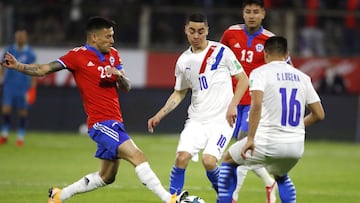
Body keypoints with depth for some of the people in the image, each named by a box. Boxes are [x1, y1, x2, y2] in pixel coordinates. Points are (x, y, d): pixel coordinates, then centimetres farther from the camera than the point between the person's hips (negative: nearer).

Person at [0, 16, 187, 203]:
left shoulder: (113, 55, 14)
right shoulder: (78, 56, -6)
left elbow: (126, 88, 13)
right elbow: (44, 70, -8)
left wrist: (119, 76, -10)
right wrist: (17, 66, -21)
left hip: (115, 123, 9)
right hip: (101, 123, -9)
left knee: (106, 177, 17)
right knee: (138, 157, -21)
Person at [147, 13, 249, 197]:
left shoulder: (221, 51, -4)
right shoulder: (183, 61, 8)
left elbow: (243, 79, 2)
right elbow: (179, 93, 18)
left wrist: (232, 105, -10)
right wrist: (159, 116, 7)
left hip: (221, 120, -4)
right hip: (196, 120, 4)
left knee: (209, 160, -18)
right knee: (182, 156, -16)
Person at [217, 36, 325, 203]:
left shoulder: (260, 72, -3)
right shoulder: (302, 77, 11)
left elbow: (256, 104, -20)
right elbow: (319, 114, 13)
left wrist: (250, 139, -19)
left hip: (267, 143, -5)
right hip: (296, 147, 5)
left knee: (228, 159, 22)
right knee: (281, 176, 35)